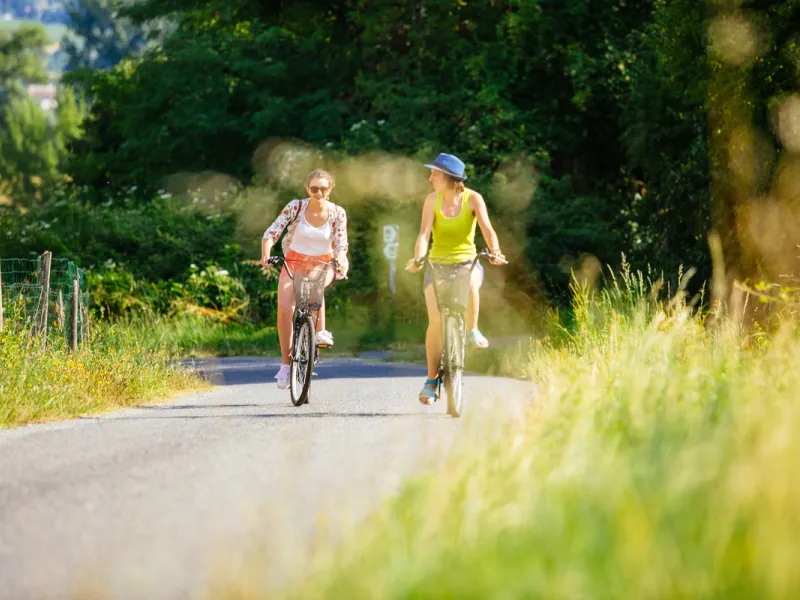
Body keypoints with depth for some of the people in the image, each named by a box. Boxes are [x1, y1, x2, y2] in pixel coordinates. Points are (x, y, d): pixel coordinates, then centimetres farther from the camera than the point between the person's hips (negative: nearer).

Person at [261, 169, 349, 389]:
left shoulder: (337, 213, -11)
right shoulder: (295, 207, -14)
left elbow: (340, 246, -7)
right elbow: (271, 233, -14)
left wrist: (341, 261, -29)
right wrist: (265, 255, -32)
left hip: (322, 264, 0)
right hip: (294, 262, 0)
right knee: (284, 309, -19)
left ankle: (321, 331, -21)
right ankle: (286, 364, -6)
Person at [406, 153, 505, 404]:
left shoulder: (473, 198, -7)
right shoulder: (432, 200, -4)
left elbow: (487, 228, -17)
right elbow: (424, 233, -14)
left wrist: (495, 251, -38)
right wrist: (417, 258, -33)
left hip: (466, 261, -1)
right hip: (438, 263, 1)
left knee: (470, 282, -39)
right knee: (435, 320, -14)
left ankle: (472, 330, -15)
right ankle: (431, 379, -4)